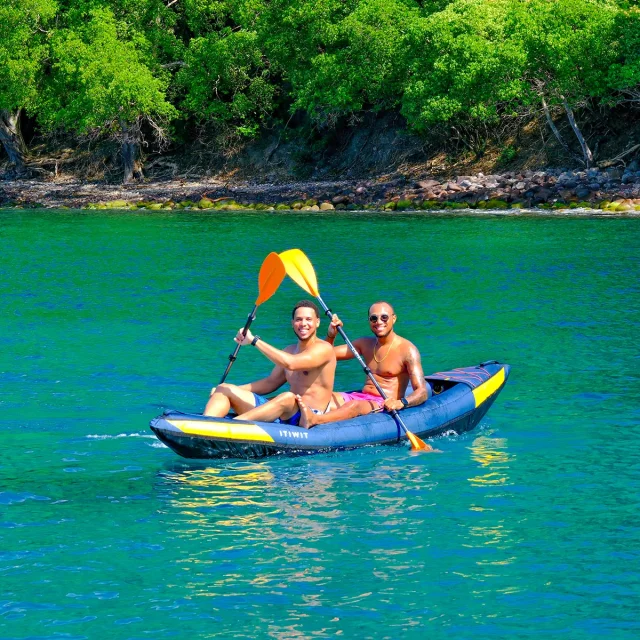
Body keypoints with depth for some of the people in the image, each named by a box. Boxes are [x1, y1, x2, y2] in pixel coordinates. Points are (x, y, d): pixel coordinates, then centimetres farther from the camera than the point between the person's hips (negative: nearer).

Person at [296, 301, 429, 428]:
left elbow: (422, 392, -13)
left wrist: (401, 403, -34)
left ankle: (313, 420, -63)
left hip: (386, 404, -8)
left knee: (355, 405, -38)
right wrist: (331, 335, -2)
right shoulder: (365, 344, 17)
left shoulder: (407, 350, -5)